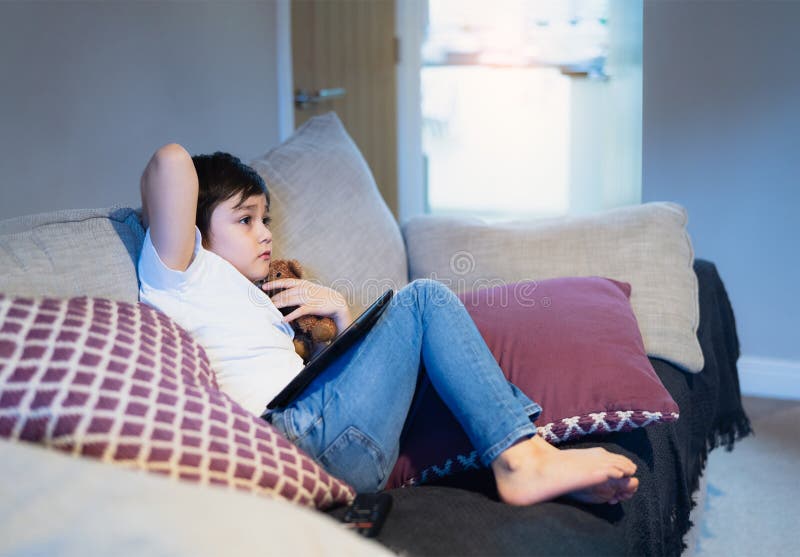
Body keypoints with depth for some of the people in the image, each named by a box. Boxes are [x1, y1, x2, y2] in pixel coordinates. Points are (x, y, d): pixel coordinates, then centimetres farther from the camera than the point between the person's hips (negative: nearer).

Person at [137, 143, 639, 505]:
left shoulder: (252, 299, 33)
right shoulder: (188, 272, 7)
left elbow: (338, 374, 27)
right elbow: (171, 161, -10)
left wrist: (340, 314, 13)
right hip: (301, 433, -9)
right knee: (421, 298, -5)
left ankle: (523, 458, -3)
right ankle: (519, 458, -14)